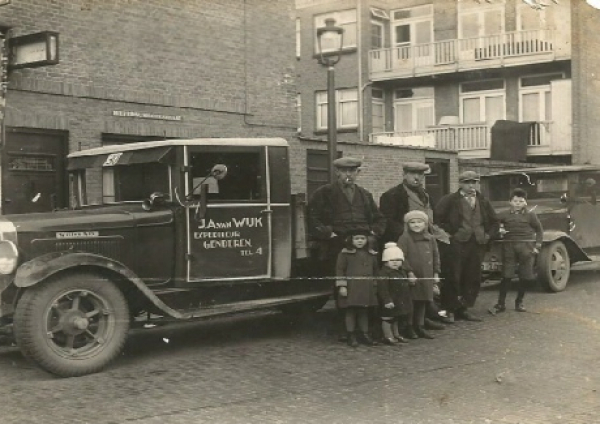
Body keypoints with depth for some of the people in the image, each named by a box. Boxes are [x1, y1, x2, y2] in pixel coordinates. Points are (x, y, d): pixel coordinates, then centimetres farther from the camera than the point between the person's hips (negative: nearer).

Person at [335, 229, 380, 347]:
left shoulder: (372, 255, 11)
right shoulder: (345, 253, -3)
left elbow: (375, 271, 19)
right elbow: (339, 269, -5)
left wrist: (375, 286, 16)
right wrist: (342, 286, -10)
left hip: (367, 289, 4)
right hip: (351, 288, -4)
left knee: (364, 311, 9)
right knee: (350, 311, 0)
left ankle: (365, 334, 18)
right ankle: (351, 336, 8)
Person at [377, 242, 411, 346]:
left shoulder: (401, 272, 11)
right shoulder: (384, 273, -19)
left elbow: (405, 288, 21)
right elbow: (382, 288, -24)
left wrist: (408, 301, 21)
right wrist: (387, 300, -28)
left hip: (400, 302, 9)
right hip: (389, 302, -9)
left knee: (396, 319, 20)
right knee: (387, 319, 0)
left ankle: (396, 334, 32)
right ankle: (388, 336, 6)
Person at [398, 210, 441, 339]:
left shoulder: (430, 239, 10)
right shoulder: (404, 238, -7)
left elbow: (435, 256, 14)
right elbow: (402, 257, -12)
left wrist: (436, 273, 9)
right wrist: (409, 272, -15)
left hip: (426, 277, 5)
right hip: (411, 277, -5)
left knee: (422, 302, 12)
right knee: (410, 303, -1)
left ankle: (419, 327, 22)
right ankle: (409, 328, 10)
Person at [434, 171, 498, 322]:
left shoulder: (483, 202, 16)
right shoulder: (449, 200, -1)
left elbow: (493, 221, 25)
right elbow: (436, 217, -6)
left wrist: (488, 235, 11)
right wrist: (447, 233, -9)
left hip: (477, 245, 5)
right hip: (455, 244, -5)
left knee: (473, 279, 6)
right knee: (452, 278, -4)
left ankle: (464, 308, 16)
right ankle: (449, 310, 5)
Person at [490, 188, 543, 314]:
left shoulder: (530, 215, 4)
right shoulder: (505, 215, 5)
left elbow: (539, 230, 10)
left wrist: (537, 246, 2)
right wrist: (499, 230, -11)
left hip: (526, 247, 1)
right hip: (509, 247, -1)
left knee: (525, 277, 5)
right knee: (506, 276, -2)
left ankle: (519, 302, 22)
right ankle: (501, 304, 3)